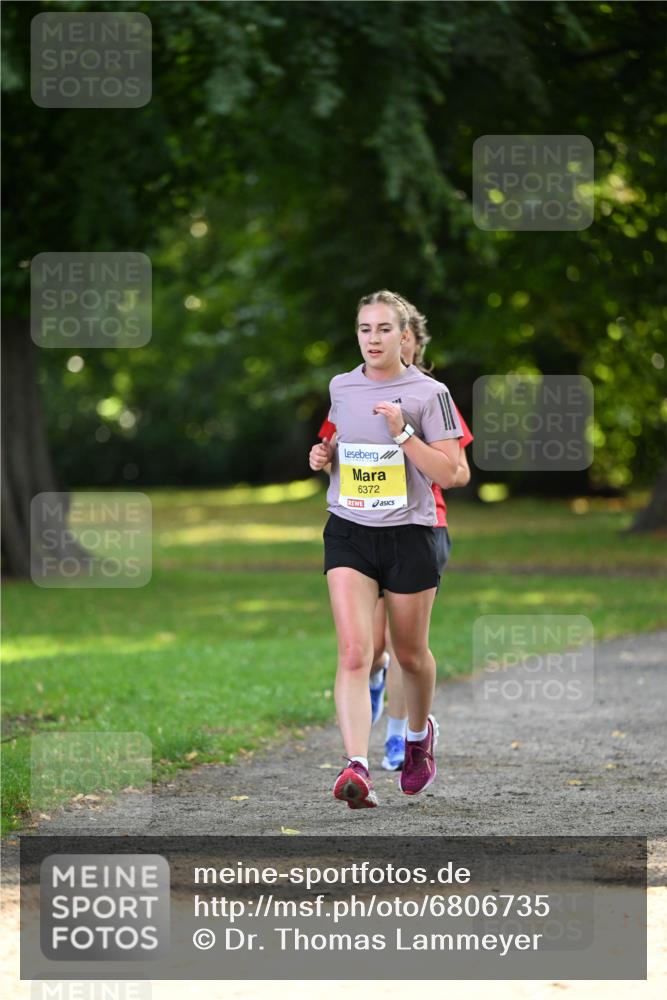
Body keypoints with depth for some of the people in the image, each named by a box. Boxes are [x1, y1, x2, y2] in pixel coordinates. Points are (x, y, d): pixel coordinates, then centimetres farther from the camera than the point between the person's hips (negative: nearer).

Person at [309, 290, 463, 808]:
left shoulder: (429, 393, -7)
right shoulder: (340, 387, 6)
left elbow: (449, 474, -10)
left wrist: (403, 432, -21)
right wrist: (324, 455, 4)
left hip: (409, 535, -2)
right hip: (349, 534, 2)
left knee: (410, 653, 13)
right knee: (354, 653, -15)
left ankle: (419, 732, 44)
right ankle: (357, 768, -24)